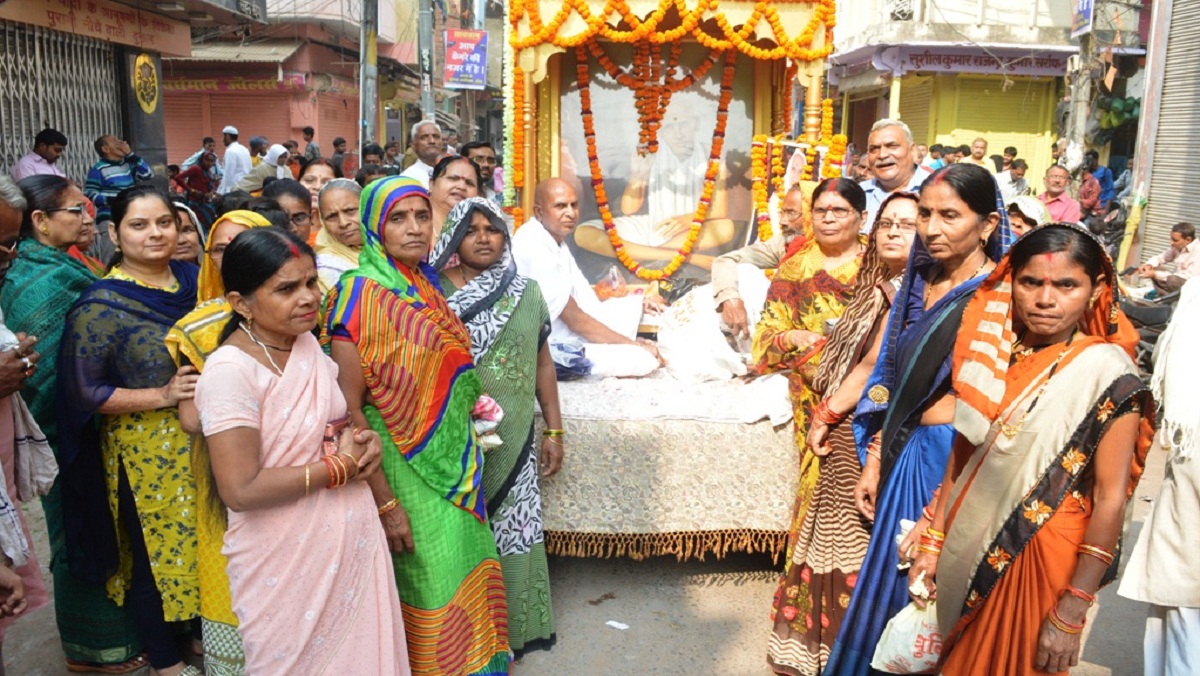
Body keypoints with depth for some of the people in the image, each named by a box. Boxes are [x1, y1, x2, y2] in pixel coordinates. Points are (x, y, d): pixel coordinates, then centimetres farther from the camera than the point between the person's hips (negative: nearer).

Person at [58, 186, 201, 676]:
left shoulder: (193, 278, 2)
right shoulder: (101, 305, -13)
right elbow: (84, 391, -13)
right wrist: (161, 396, -21)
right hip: (146, 452, -5)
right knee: (155, 551, 10)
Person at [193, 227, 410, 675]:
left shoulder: (309, 344, 2)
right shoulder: (230, 371, -21)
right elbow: (240, 491, -26)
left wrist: (364, 441, -4)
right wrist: (338, 466, -18)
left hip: (351, 540, 7)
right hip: (287, 562, -6)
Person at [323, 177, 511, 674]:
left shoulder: (427, 287, 6)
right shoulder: (360, 294, -16)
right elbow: (347, 409, -19)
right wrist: (384, 502, -20)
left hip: (456, 464, 7)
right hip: (408, 475, -7)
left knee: (464, 581, 18)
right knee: (427, 587, 6)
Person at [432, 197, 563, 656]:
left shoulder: (526, 292, 6)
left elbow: (542, 362, 9)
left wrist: (553, 429, 7)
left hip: (514, 441, 2)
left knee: (510, 533, 9)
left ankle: (508, 630, 27)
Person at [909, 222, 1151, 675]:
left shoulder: (1107, 374, -15)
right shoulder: (995, 352, 0)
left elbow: (1111, 500, -15)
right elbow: (962, 455, 6)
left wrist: (1071, 614, -15)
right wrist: (932, 542, 6)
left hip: (1040, 557, -5)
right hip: (966, 549, 5)